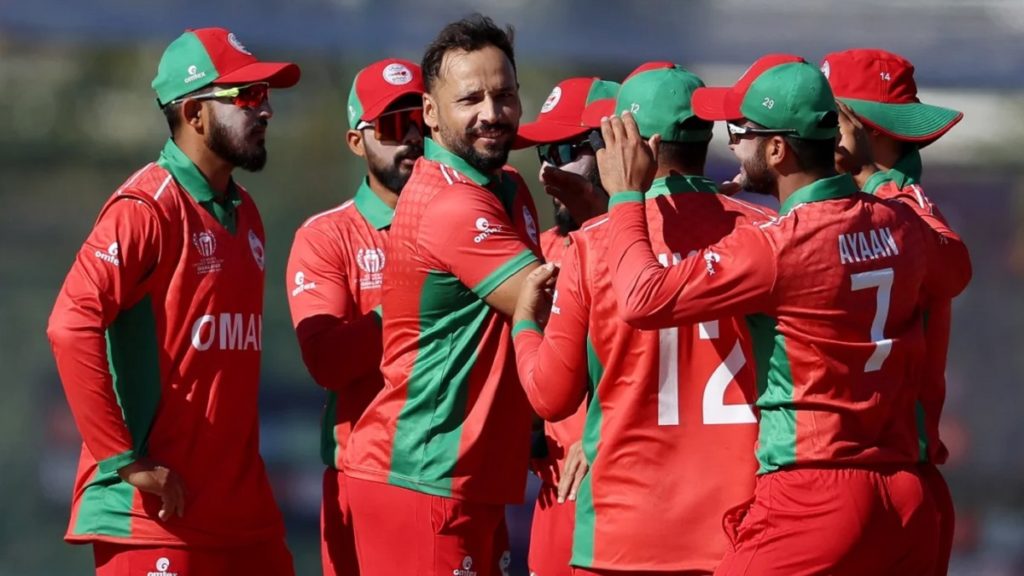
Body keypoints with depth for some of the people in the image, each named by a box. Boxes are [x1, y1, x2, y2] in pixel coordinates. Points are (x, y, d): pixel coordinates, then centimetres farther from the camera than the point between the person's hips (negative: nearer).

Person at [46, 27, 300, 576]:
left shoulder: (244, 213, 16)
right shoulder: (146, 208, -10)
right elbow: (72, 326, -21)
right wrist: (124, 460, -20)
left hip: (246, 515, 8)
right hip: (155, 514, -8)